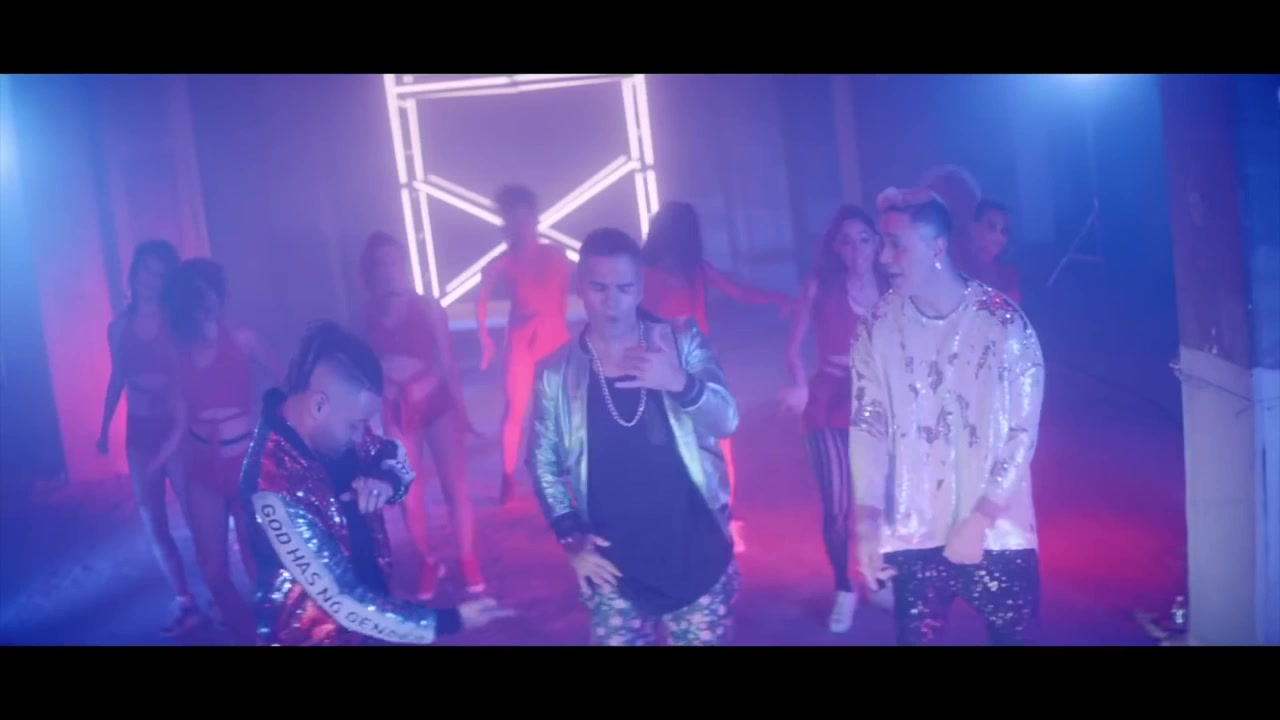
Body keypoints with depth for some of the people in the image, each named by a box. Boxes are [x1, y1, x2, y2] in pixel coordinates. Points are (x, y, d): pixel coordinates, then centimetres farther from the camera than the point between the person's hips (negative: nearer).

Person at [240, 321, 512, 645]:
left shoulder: (334, 425, -11)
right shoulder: (277, 488, -32)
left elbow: (392, 454, 8)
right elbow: (345, 603, -31)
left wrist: (388, 481, -15)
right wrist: (450, 620, -24)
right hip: (314, 634, -6)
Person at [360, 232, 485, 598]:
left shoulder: (428, 307, -5)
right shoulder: (369, 315, -2)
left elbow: (447, 362, -3)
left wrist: (460, 408, -3)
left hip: (436, 403, -1)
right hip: (396, 411, 1)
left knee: (455, 486, 3)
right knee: (409, 496, 6)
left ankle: (469, 562, 17)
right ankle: (428, 563, 24)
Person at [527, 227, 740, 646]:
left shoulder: (681, 344, -4)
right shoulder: (556, 373, -4)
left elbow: (726, 422, -11)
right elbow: (543, 464, 4)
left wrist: (680, 383, -30)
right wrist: (570, 538, -6)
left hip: (698, 552, 0)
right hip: (615, 566, 0)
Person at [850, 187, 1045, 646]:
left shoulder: (1003, 323, -9)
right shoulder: (878, 329, -3)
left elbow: (1022, 433, -7)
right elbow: (867, 427, -2)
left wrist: (978, 521, -12)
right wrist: (867, 523, -10)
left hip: (997, 532, -1)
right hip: (911, 534, 2)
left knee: (1014, 636, 11)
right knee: (915, 637, 8)